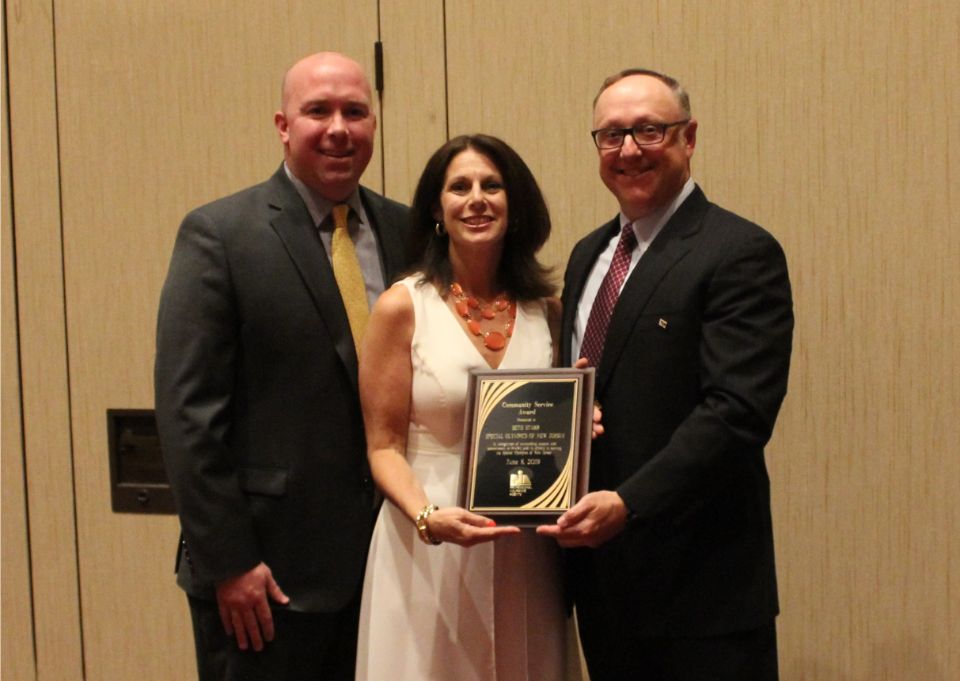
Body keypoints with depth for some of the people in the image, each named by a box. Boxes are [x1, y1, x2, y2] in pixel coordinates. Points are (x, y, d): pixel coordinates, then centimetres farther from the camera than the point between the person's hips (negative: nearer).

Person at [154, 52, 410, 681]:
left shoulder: (404, 229, 7)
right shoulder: (219, 234, -7)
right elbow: (188, 412, -11)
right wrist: (227, 562, -13)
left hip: (390, 556, 5)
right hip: (269, 566, -4)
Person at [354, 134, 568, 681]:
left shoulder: (547, 309, 6)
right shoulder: (403, 307, -4)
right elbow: (384, 445, -4)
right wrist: (428, 517, -21)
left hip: (526, 555, 3)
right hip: (428, 553, -3)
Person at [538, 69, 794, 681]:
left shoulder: (741, 254, -11)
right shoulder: (590, 254, 15)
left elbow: (738, 411, -19)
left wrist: (628, 503, -25)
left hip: (699, 572, -7)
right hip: (601, 569, 7)